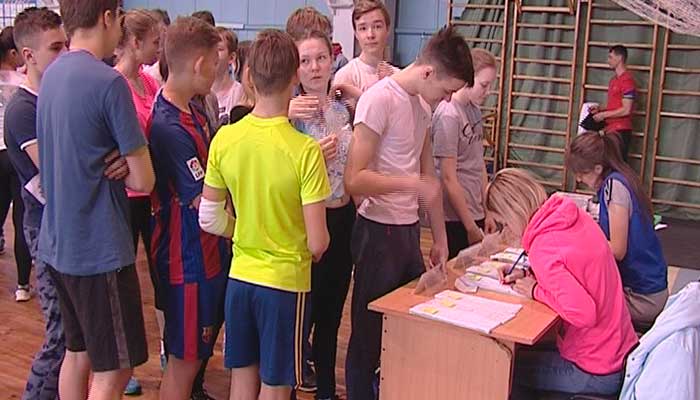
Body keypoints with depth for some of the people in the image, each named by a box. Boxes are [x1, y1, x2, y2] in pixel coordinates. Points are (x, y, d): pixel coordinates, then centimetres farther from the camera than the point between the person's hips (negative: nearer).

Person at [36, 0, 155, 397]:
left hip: (58, 243, 9)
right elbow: (143, 181, -16)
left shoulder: (52, 75, 7)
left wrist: (109, 167, 4)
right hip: (100, 248, -8)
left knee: (77, 352, 20)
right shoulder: (108, 82, -18)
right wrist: (120, 169, 2)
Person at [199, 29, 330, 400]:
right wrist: (317, 245, 4)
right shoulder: (305, 150, -20)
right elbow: (317, 243, -18)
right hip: (285, 281, -4)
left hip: (239, 276, 4)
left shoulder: (224, 139, -8)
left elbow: (209, 219, 0)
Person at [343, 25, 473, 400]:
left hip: (409, 230, 8)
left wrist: (440, 238, 17)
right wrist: (413, 184, -23)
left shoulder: (422, 103, 10)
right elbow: (354, 179, -21)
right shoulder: (379, 99, -16)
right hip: (379, 232, -8)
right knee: (370, 336, 6)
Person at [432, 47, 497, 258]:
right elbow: (448, 178, -16)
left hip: (475, 214, 8)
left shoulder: (474, 110, 8)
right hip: (455, 220, -8)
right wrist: (471, 227, -13)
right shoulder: (448, 115, -16)